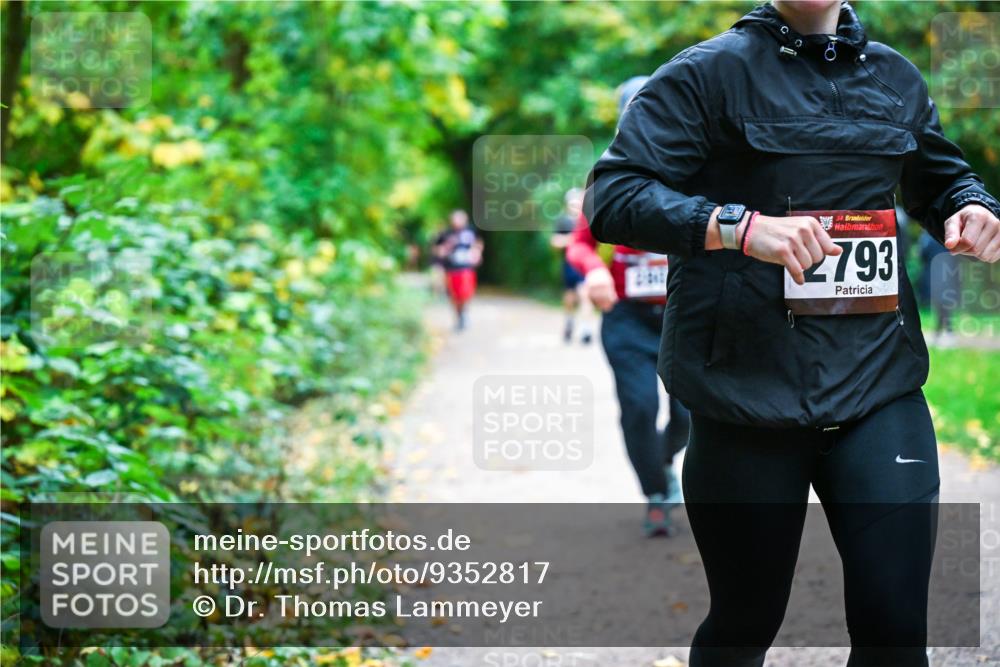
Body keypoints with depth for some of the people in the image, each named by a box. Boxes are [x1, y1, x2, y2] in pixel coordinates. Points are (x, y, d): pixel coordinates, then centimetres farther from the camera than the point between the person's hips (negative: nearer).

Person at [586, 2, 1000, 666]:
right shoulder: (709, 71, -2)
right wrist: (741, 226, -25)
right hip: (750, 386, -3)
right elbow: (611, 197, -11)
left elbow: (944, 178, 28)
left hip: (879, 385, 3)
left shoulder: (896, 78, 13)